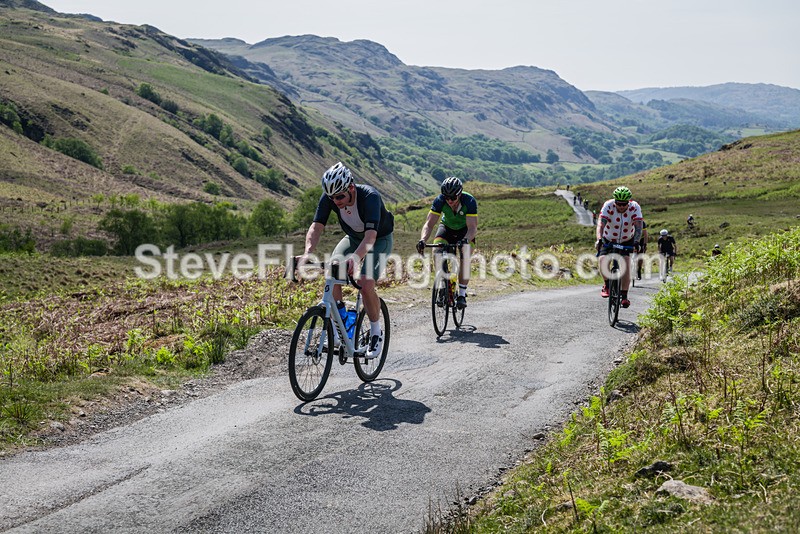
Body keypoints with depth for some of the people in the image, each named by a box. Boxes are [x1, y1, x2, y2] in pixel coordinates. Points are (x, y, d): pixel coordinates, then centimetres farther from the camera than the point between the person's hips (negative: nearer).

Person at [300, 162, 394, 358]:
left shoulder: (370, 196, -36)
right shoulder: (328, 198, -22)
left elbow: (371, 236, -47)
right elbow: (316, 226, -28)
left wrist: (355, 257, -65)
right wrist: (307, 253, -47)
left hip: (380, 240, -5)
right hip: (353, 237, 5)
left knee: (366, 284, -26)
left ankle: (376, 333, -3)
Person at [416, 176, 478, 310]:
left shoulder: (469, 201, -34)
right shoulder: (439, 201, -28)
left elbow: (472, 228, -39)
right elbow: (429, 224, -31)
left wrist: (465, 240, -59)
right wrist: (422, 240, -50)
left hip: (465, 230, -1)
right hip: (447, 227, 2)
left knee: (465, 257, -22)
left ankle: (462, 294, -10)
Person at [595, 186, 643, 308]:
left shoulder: (635, 207, -22)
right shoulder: (608, 205, -25)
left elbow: (638, 226, -31)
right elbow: (601, 223, -36)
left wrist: (636, 242, -47)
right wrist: (599, 239, -52)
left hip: (627, 241, 0)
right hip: (608, 240, 0)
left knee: (626, 265, -17)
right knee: (603, 261, -23)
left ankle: (624, 297, -9)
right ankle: (606, 284, 5)